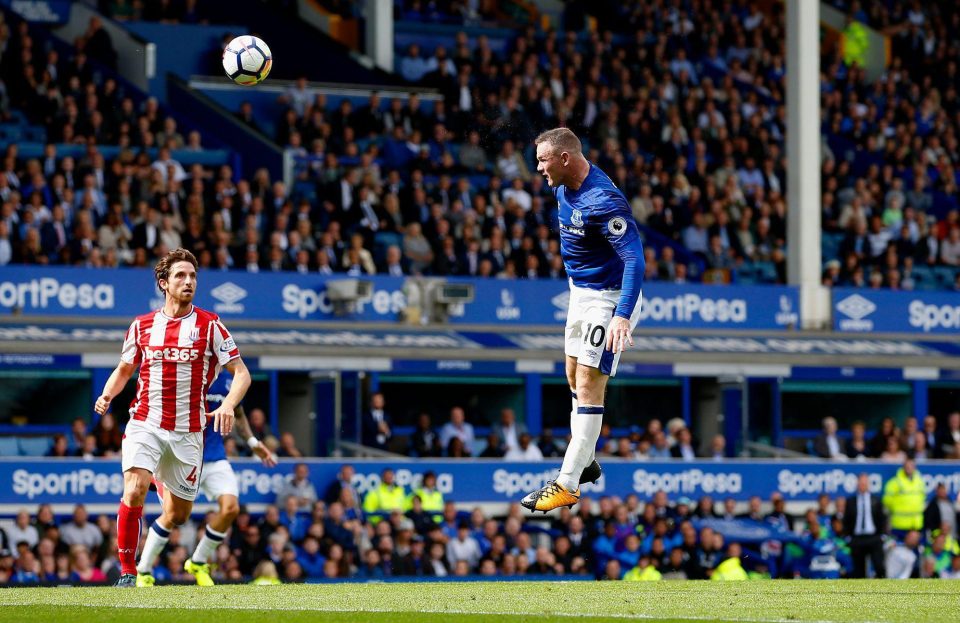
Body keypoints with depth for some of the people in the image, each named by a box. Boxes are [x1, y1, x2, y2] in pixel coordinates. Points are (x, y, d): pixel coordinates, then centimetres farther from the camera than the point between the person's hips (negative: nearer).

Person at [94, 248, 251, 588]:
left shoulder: (209, 325, 0)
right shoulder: (141, 326, 6)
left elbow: (241, 373, -1)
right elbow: (124, 369, 20)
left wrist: (228, 405, -21)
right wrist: (107, 394, -1)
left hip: (187, 431, 0)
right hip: (145, 424, 0)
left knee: (178, 516, 10)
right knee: (134, 490, -26)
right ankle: (127, 572, -16)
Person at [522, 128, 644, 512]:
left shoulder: (603, 202, -29)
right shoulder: (564, 188, 1)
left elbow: (634, 258, -32)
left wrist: (623, 315, -40)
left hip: (608, 299, -10)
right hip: (581, 293, 10)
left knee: (588, 387, -10)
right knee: (575, 379, 17)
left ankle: (567, 485, -10)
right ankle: (586, 462, 32)